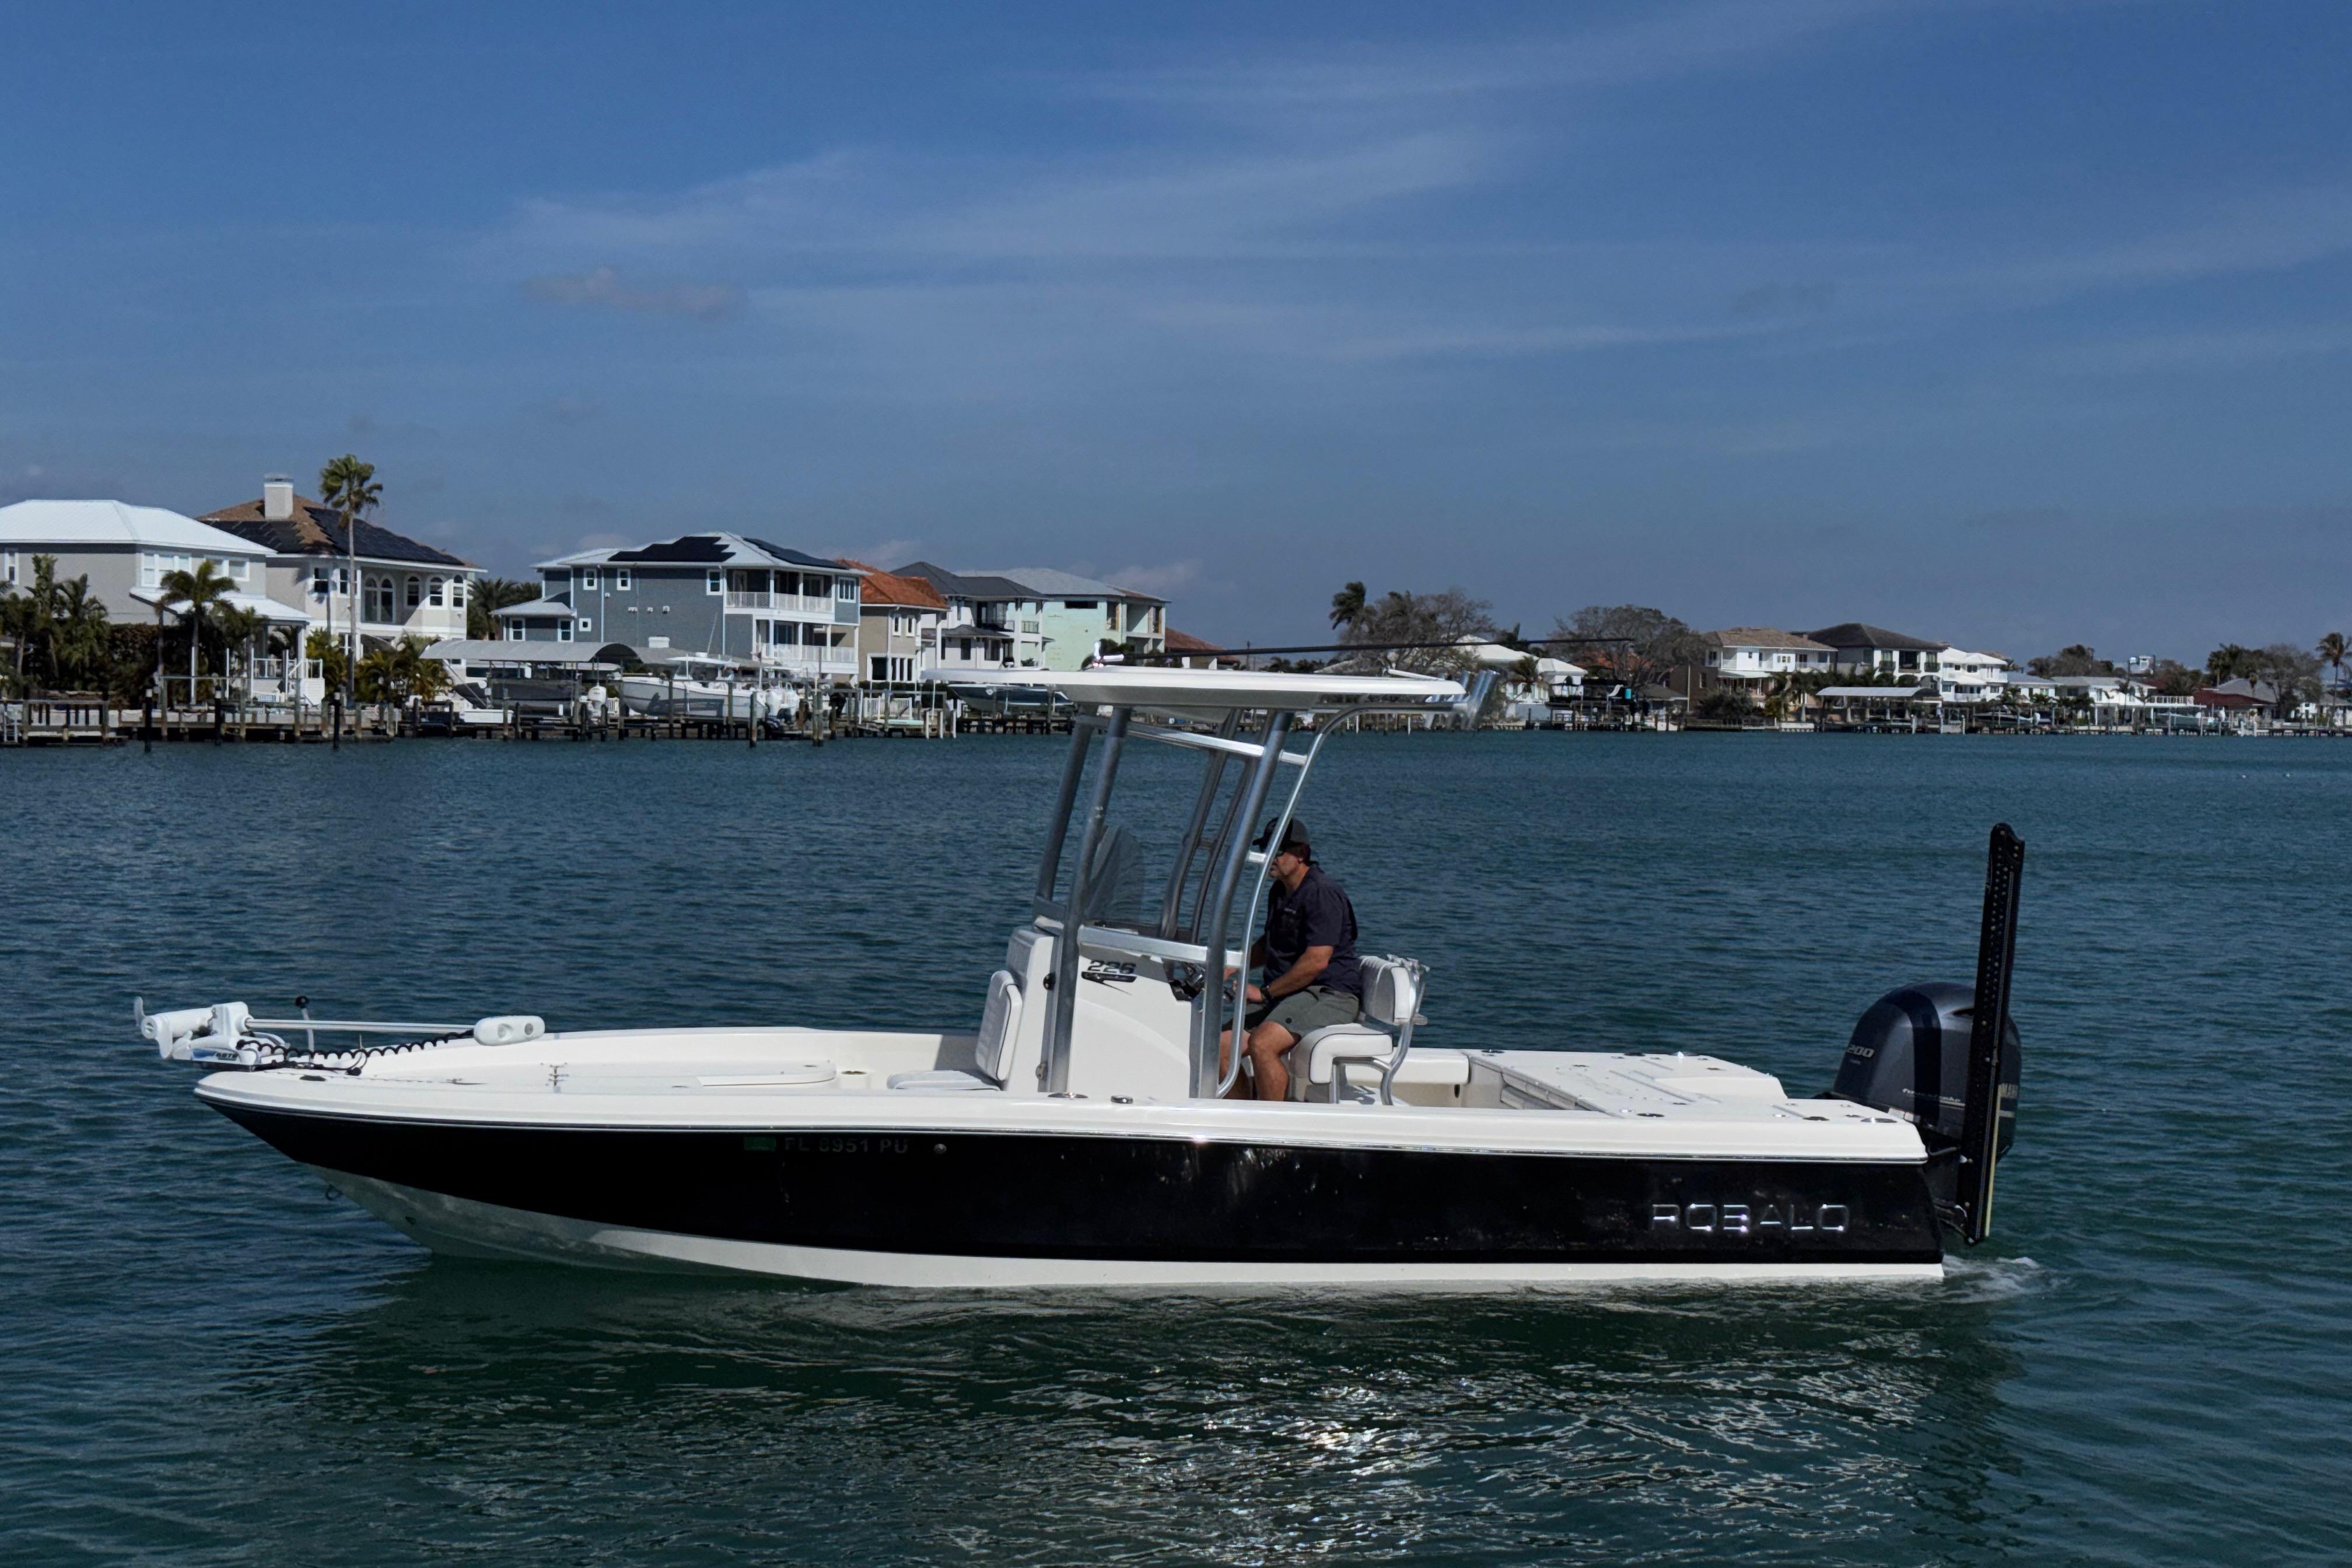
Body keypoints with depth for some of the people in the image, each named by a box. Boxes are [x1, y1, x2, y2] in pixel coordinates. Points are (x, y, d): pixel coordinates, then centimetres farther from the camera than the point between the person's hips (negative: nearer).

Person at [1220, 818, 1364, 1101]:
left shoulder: (1323, 894, -14)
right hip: (1285, 994, 10)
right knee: (1222, 1048, -7)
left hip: (1330, 995, -10)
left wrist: (1265, 992, -15)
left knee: (1262, 1044, -32)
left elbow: (1317, 961, -22)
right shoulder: (1279, 892, 18)